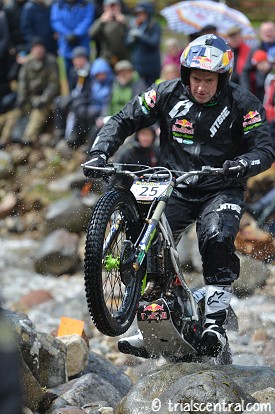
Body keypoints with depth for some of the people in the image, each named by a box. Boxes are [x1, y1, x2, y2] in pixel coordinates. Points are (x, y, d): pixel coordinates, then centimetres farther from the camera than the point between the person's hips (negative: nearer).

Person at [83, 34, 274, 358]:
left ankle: (215, 322, -18)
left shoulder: (242, 103, -10)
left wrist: (244, 163, -36)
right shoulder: (168, 94, -5)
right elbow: (123, 121, -1)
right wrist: (99, 153, -17)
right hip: (174, 188, 3)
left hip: (221, 190, -2)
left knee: (217, 240, -31)